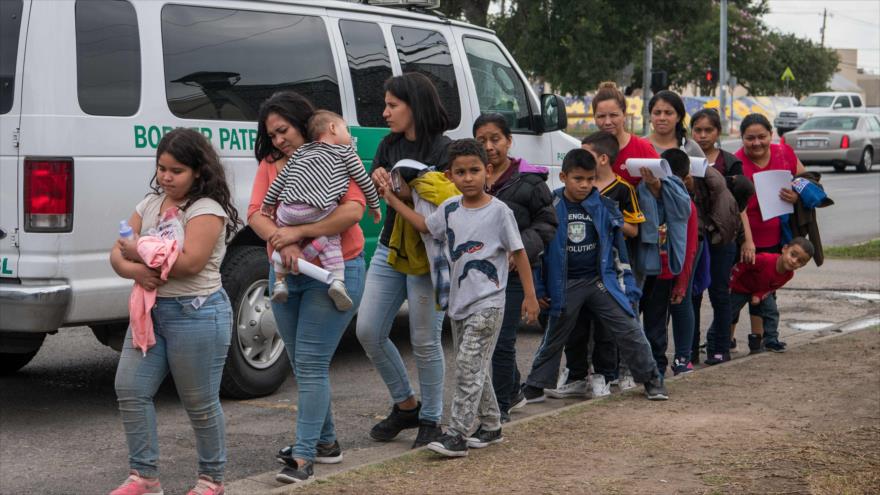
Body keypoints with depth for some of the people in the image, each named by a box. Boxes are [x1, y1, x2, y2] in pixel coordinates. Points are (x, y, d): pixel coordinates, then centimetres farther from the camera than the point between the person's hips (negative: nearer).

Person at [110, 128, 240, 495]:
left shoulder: (207, 209, -10)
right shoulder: (150, 204, 12)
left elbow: (191, 262, -22)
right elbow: (118, 253, 8)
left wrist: (140, 254, -15)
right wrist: (134, 270, -15)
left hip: (197, 314, -7)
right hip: (151, 310, 7)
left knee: (200, 402, 2)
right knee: (130, 389, 1)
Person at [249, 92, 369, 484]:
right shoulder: (270, 165, 8)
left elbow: (354, 209, -20)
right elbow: (256, 214, -4)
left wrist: (299, 232, -25)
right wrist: (282, 243, -24)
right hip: (285, 275, 6)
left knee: (311, 364, -10)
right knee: (303, 364, 13)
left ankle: (304, 457, -8)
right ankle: (326, 442, 27)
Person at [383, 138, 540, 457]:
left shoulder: (499, 211, -10)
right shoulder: (450, 209, 6)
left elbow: (519, 252, -5)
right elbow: (425, 225, 22)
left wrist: (530, 295, -6)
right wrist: (391, 199, 18)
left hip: (487, 303, -6)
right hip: (459, 302, 6)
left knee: (469, 367, -11)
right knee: (476, 368, 14)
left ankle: (457, 435, -10)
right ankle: (491, 426, 28)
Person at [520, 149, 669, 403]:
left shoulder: (605, 207, -1)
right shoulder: (551, 207, -5)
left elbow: (618, 247, 7)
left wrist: (627, 285, 5)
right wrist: (540, 288, -1)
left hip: (601, 280, 1)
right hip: (565, 285, -1)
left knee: (629, 330, -2)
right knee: (554, 338, 10)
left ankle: (651, 379, 10)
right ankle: (535, 386, 23)